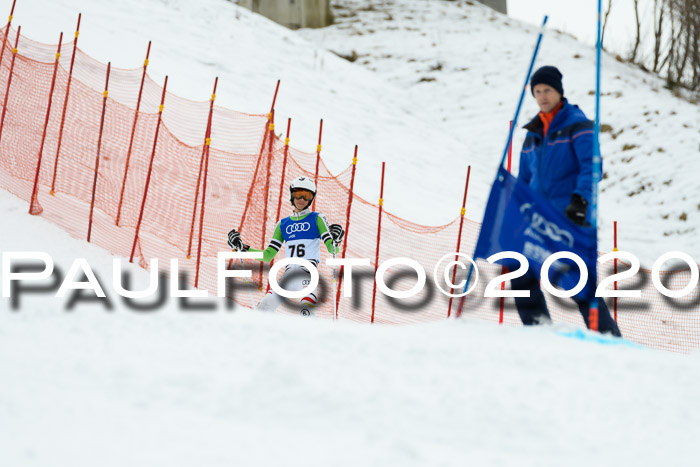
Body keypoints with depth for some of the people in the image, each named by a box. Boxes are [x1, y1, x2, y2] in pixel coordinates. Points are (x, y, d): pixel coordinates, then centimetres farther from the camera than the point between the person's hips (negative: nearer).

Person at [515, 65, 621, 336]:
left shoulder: (576, 124, -2)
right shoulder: (533, 133, 18)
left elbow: (591, 166, -13)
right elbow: (524, 177, 24)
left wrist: (580, 201, -26)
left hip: (570, 217, -7)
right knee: (522, 274, -3)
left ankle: (608, 335, -3)